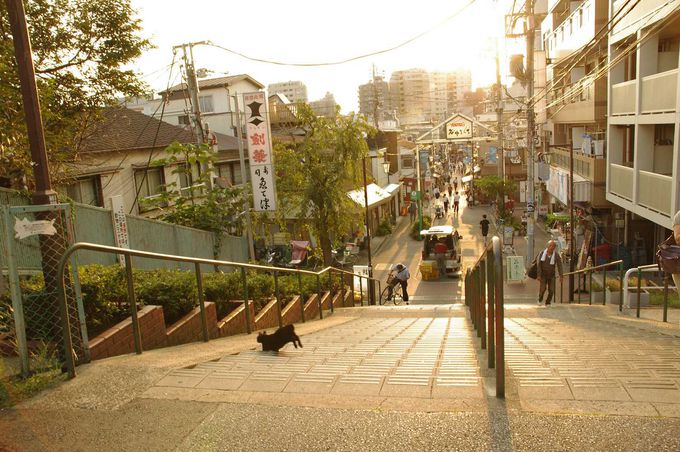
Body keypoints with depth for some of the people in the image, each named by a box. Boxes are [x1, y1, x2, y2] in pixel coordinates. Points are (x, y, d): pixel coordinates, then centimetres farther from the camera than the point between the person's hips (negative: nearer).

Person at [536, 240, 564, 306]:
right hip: (543, 275, -1)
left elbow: (559, 265, -14)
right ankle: (540, 299, 19)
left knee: (551, 290, -6)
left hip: (551, 275, 1)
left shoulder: (556, 255, -13)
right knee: (542, 288, -10)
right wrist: (539, 275, -17)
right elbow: (539, 265, -12)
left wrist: (561, 276, -23)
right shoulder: (542, 253, -14)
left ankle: (548, 302, 15)